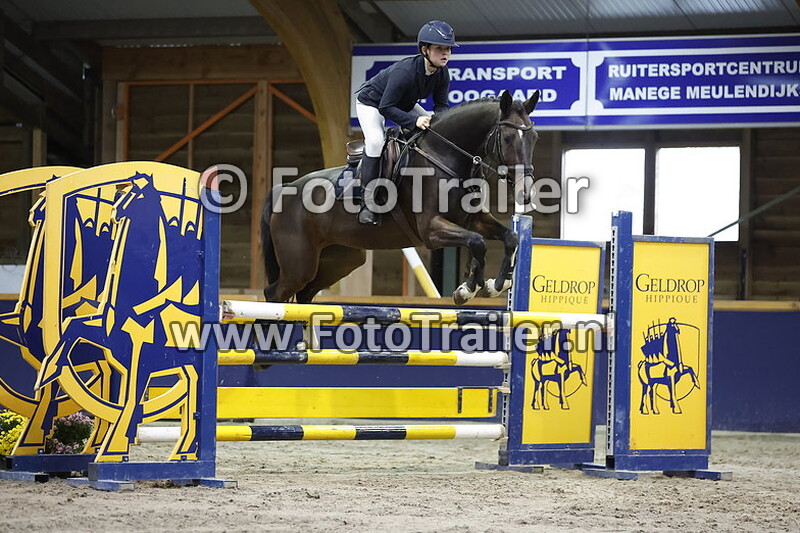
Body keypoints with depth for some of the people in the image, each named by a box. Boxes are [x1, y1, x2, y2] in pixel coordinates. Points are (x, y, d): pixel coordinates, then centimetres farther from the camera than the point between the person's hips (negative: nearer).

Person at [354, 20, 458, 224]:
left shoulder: (442, 73, -19)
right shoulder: (404, 71, -40)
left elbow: (441, 104, -9)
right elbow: (385, 108, -37)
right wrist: (414, 121, -48)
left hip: (405, 104, 8)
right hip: (371, 102, -8)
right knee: (375, 140, -31)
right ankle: (368, 203, -24)